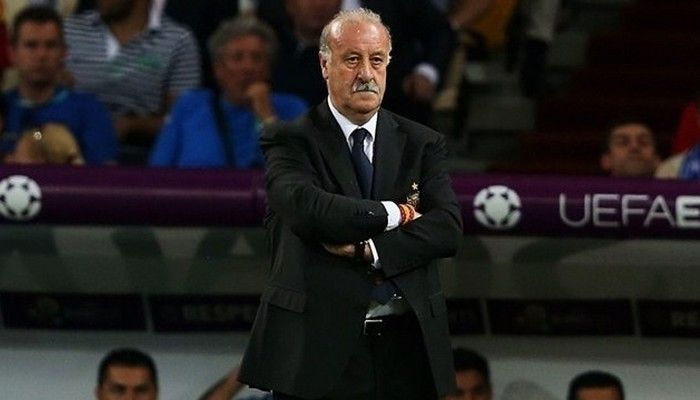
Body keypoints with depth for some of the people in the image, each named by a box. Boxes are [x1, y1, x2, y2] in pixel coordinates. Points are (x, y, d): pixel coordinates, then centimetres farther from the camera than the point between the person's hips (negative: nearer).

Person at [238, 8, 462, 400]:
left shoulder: (423, 144, 12)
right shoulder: (291, 142, 2)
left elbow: (448, 228, -1)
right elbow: (304, 208, -17)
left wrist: (368, 250, -13)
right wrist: (394, 214, -8)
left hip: (407, 345, 3)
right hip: (320, 346, -3)